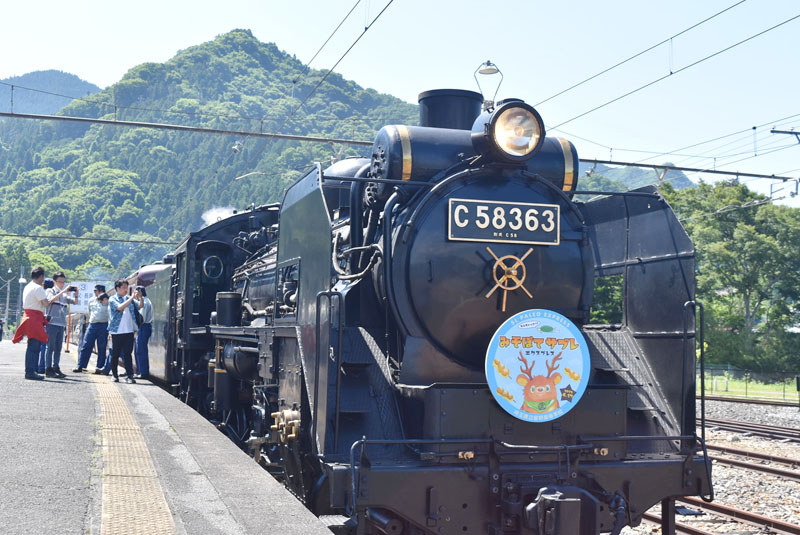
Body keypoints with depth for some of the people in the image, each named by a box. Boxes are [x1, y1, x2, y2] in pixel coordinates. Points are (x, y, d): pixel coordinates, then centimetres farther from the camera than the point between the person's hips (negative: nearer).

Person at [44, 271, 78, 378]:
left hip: (61, 324, 6)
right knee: (50, 347, -5)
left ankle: (56, 368, 11)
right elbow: (52, 299, -18)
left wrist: (76, 293, -4)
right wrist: (63, 291, -23)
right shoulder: (51, 291, 2)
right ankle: (48, 369, -4)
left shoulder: (64, 295, 18)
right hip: (52, 323, -6)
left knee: (58, 348, 7)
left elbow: (75, 302, 13)